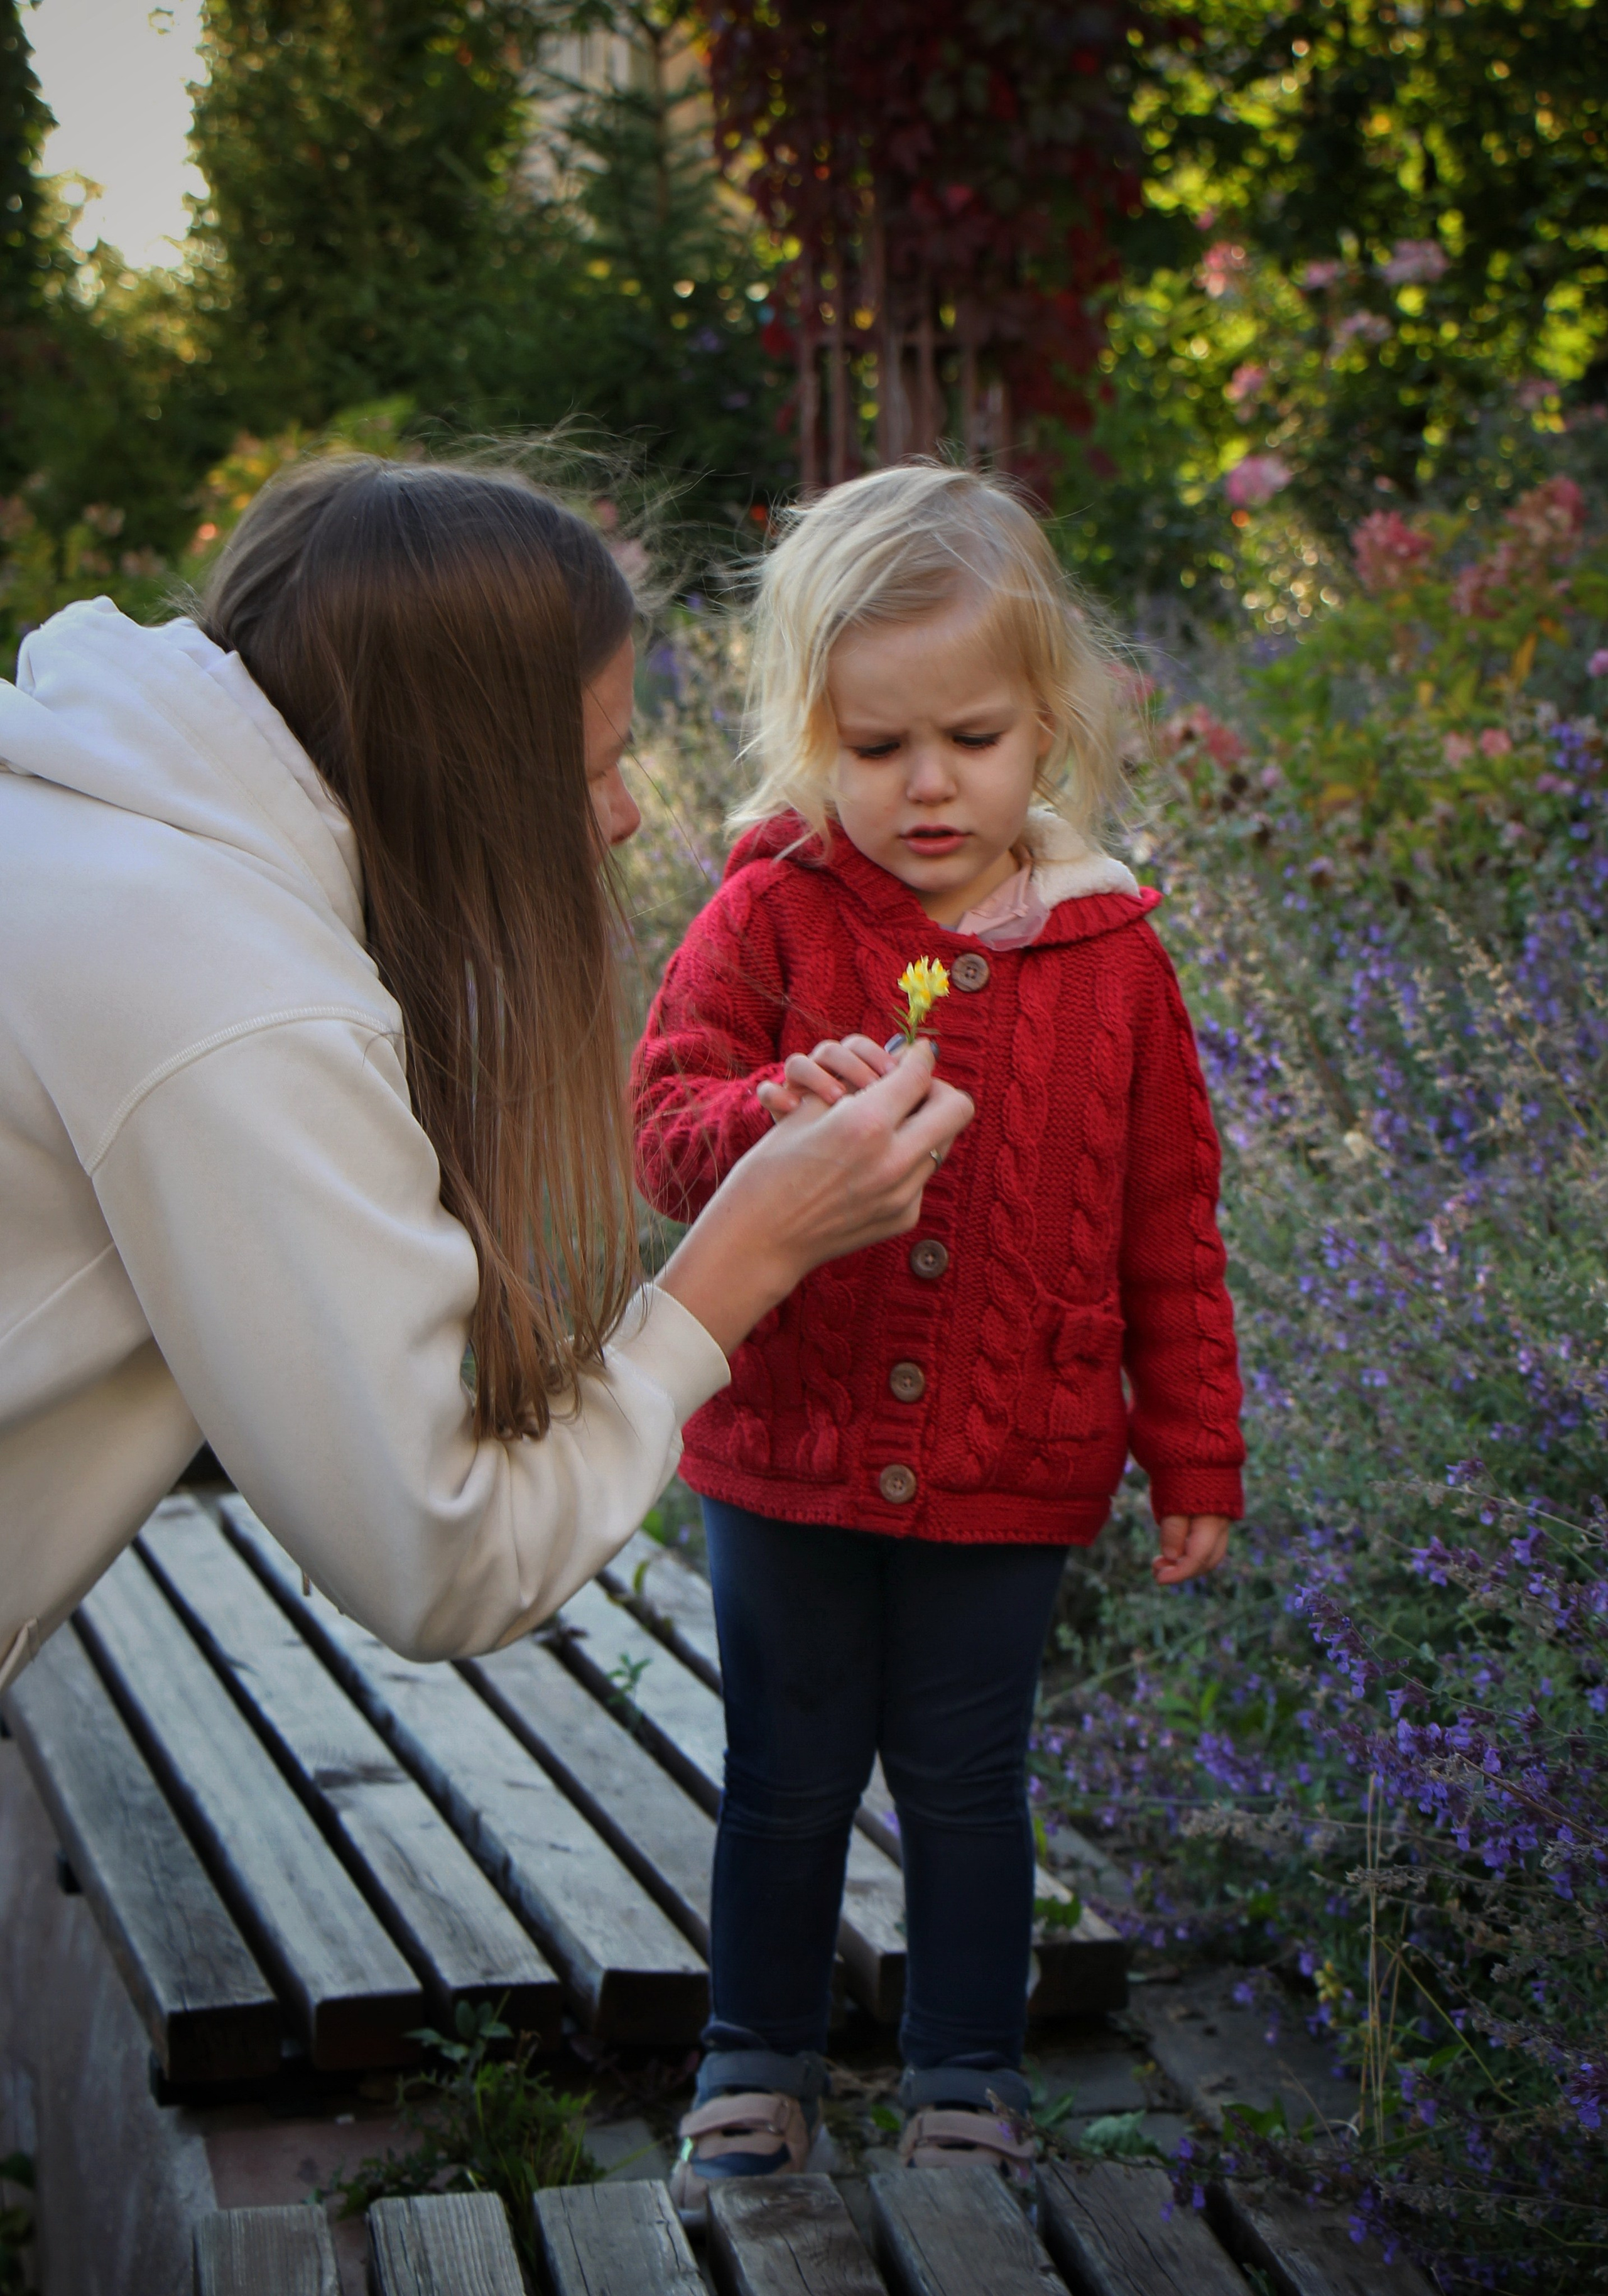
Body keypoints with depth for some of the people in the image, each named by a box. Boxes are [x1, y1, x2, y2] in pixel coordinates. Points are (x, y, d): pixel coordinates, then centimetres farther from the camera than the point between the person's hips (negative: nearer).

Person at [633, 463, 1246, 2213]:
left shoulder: (1107, 951, -2)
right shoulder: (770, 915, -6)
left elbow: (1169, 1221, 4)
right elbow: (661, 1122, -14)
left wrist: (1195, 1455, 4)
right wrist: (778, 1118, -36)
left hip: (1010, 1465, 0)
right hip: (787, 1448, 0)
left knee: (964, 1787, 11)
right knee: (786, 1785, 13)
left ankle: (968, 2091, 29)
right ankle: (756, 2070, 33)